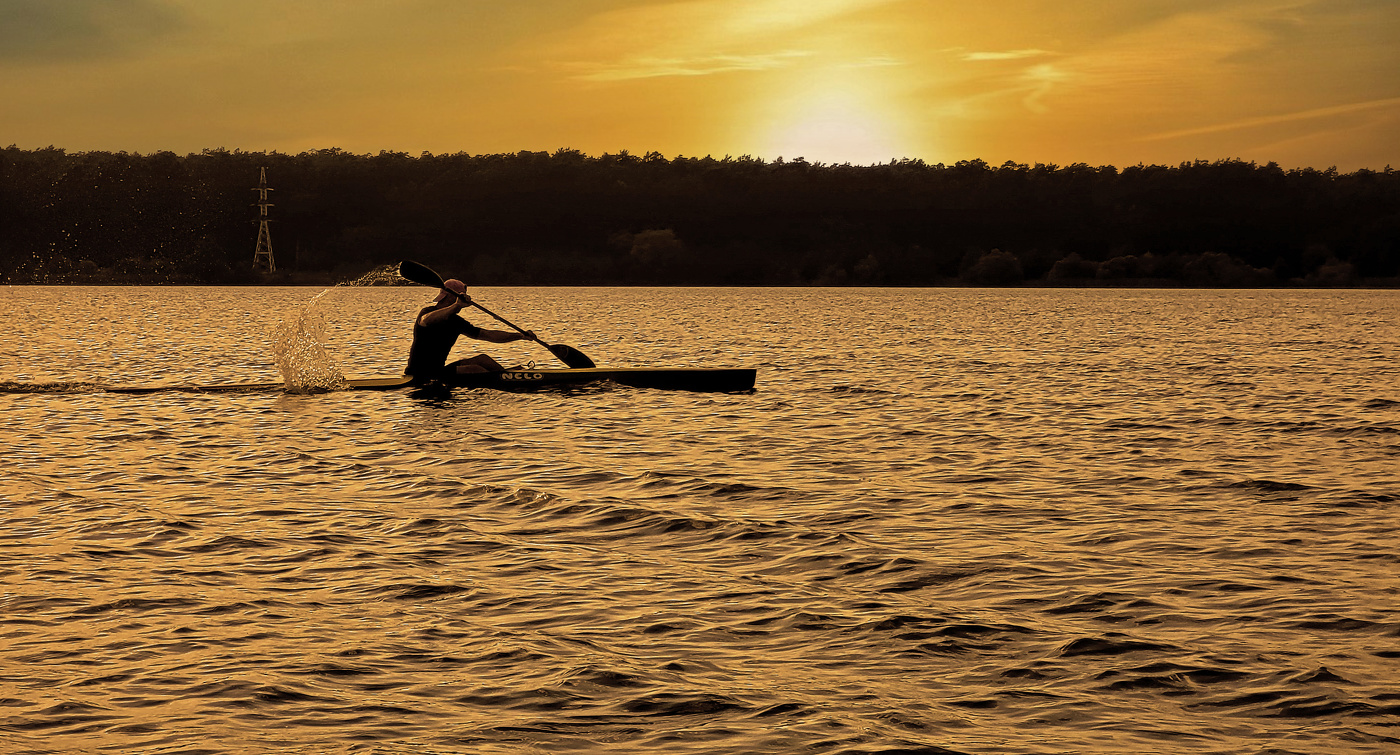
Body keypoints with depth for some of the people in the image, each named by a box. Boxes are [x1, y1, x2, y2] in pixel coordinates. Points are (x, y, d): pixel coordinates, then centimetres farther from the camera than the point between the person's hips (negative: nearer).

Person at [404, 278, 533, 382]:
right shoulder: (426, 312, -12)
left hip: (438, 371, 9)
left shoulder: (454, 321, 12)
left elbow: (488, 335, 11)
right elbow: (427, 320, -40)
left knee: (482, 359, 0)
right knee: (475, 369, -22)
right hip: (421, 376, -9)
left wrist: (521, 335, 3)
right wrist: (456, 306, -45)